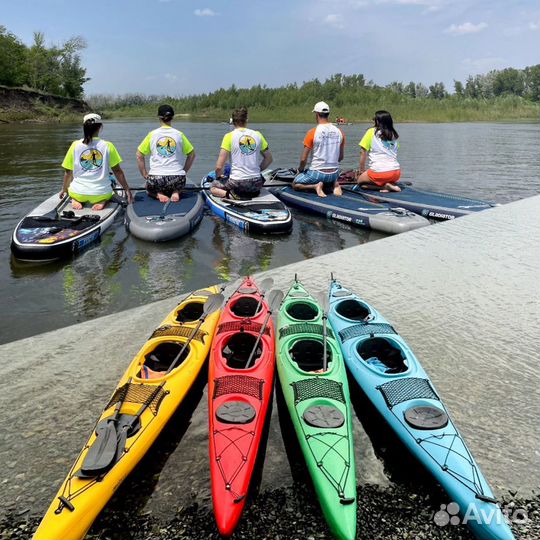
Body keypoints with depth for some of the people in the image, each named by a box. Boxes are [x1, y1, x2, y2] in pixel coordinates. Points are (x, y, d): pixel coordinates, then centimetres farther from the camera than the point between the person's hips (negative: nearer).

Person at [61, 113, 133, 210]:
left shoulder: (75, 145, -1)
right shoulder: (108, 146, -5)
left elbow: (68, 172, 5)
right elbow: (117, 171, -3)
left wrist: (64, 189, 21)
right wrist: (127, 190, 7)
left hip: (78, 193, 2)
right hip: (101, 193, -1)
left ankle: (75, 201, 1)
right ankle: (103, 201, -2)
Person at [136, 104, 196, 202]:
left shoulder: (152, 134, 2)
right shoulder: (179, 134, 4)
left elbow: (139, 155, 4)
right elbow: (192, 155, 9)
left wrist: (144, 174, 11)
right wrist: (184, 172, 17)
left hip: (155, 177, 0)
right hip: (177, 178, 1)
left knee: (149, 189, 34)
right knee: (178, 188, 37)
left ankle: (158, 195, -1)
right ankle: (175, 193, 0)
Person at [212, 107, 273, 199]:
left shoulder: (229, 136, -6)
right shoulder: (257, 135, 5)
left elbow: (219, 167, -9)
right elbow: (269, 158, 14)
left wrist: (218, 176, 12)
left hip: (237, 183, -4)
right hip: (256, 183, 4)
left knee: (213, 187, 23)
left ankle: (228, 194, -7)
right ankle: (252, 194, 9)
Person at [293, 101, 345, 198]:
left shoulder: (312, 132, -13)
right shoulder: (339, 132, 1)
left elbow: (303, 159, -10)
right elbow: (341, 157, 10)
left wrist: (301, 169, 9)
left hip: (317, 173, -4)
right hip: (334, 174, 5)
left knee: (295, 184, 16)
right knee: (331, 178, 39)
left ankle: (315, 186, -8)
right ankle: (334, 184, 5)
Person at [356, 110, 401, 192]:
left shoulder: (371, 131, 1)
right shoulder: (393, 135, 14)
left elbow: (363, 152, 0)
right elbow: (394, 154, 17)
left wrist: (361, 170, 10)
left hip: (378, 172, -6)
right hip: (396, 172, 6)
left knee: (360, 180, 20)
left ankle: (384, 186, -2)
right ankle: (391, 184, 3)